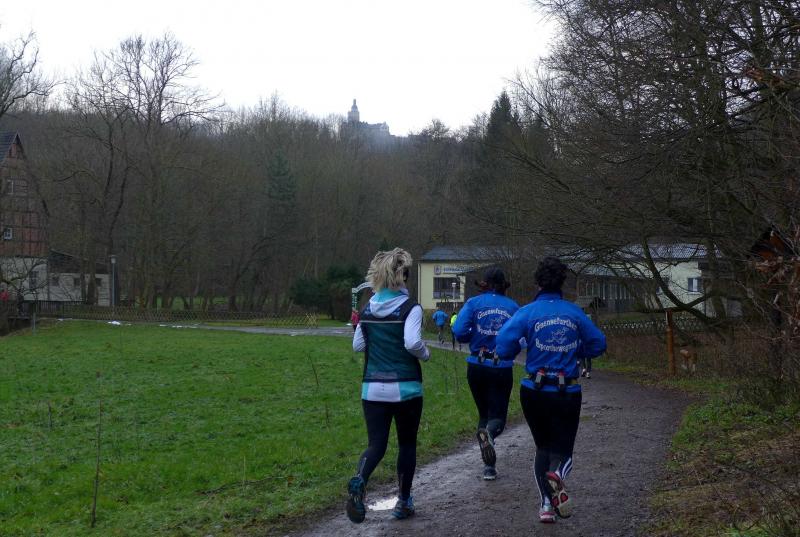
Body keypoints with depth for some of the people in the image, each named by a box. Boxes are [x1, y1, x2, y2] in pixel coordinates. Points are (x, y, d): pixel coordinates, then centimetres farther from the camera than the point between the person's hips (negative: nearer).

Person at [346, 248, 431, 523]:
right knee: (407, 444, 15)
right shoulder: (410, 308, -9)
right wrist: (425, 354, -3)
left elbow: (357, 346, 12)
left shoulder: (367, 309, 6)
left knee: (376, 445, 5)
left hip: (373, 389, 3)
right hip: (406, 389, -3)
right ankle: (403, 502, 22)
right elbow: (413, 343, -22)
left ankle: (358, 481, -25)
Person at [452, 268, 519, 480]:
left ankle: (489, 466, 14)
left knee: (484, 413, 18)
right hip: (503, 369, -1)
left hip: (477, 366, 1)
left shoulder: (474, 303, -2)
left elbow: (459, 331, -12)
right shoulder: (513, 307, 1)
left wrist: (474, 338, 8)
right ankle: (490, 431, -29)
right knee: (498, 415, 7)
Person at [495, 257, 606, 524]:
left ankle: (547, 503, 10)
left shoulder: (528, 312, -7)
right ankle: (557, 475, -26)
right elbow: (598, 344, 7)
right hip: (568, 392, 0)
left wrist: (523, 350, 5)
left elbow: (504, 347, -17)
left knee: (543, 447, 19)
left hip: (535, 391, 0)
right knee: (562, 449, 9)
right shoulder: (575, 313, 0)